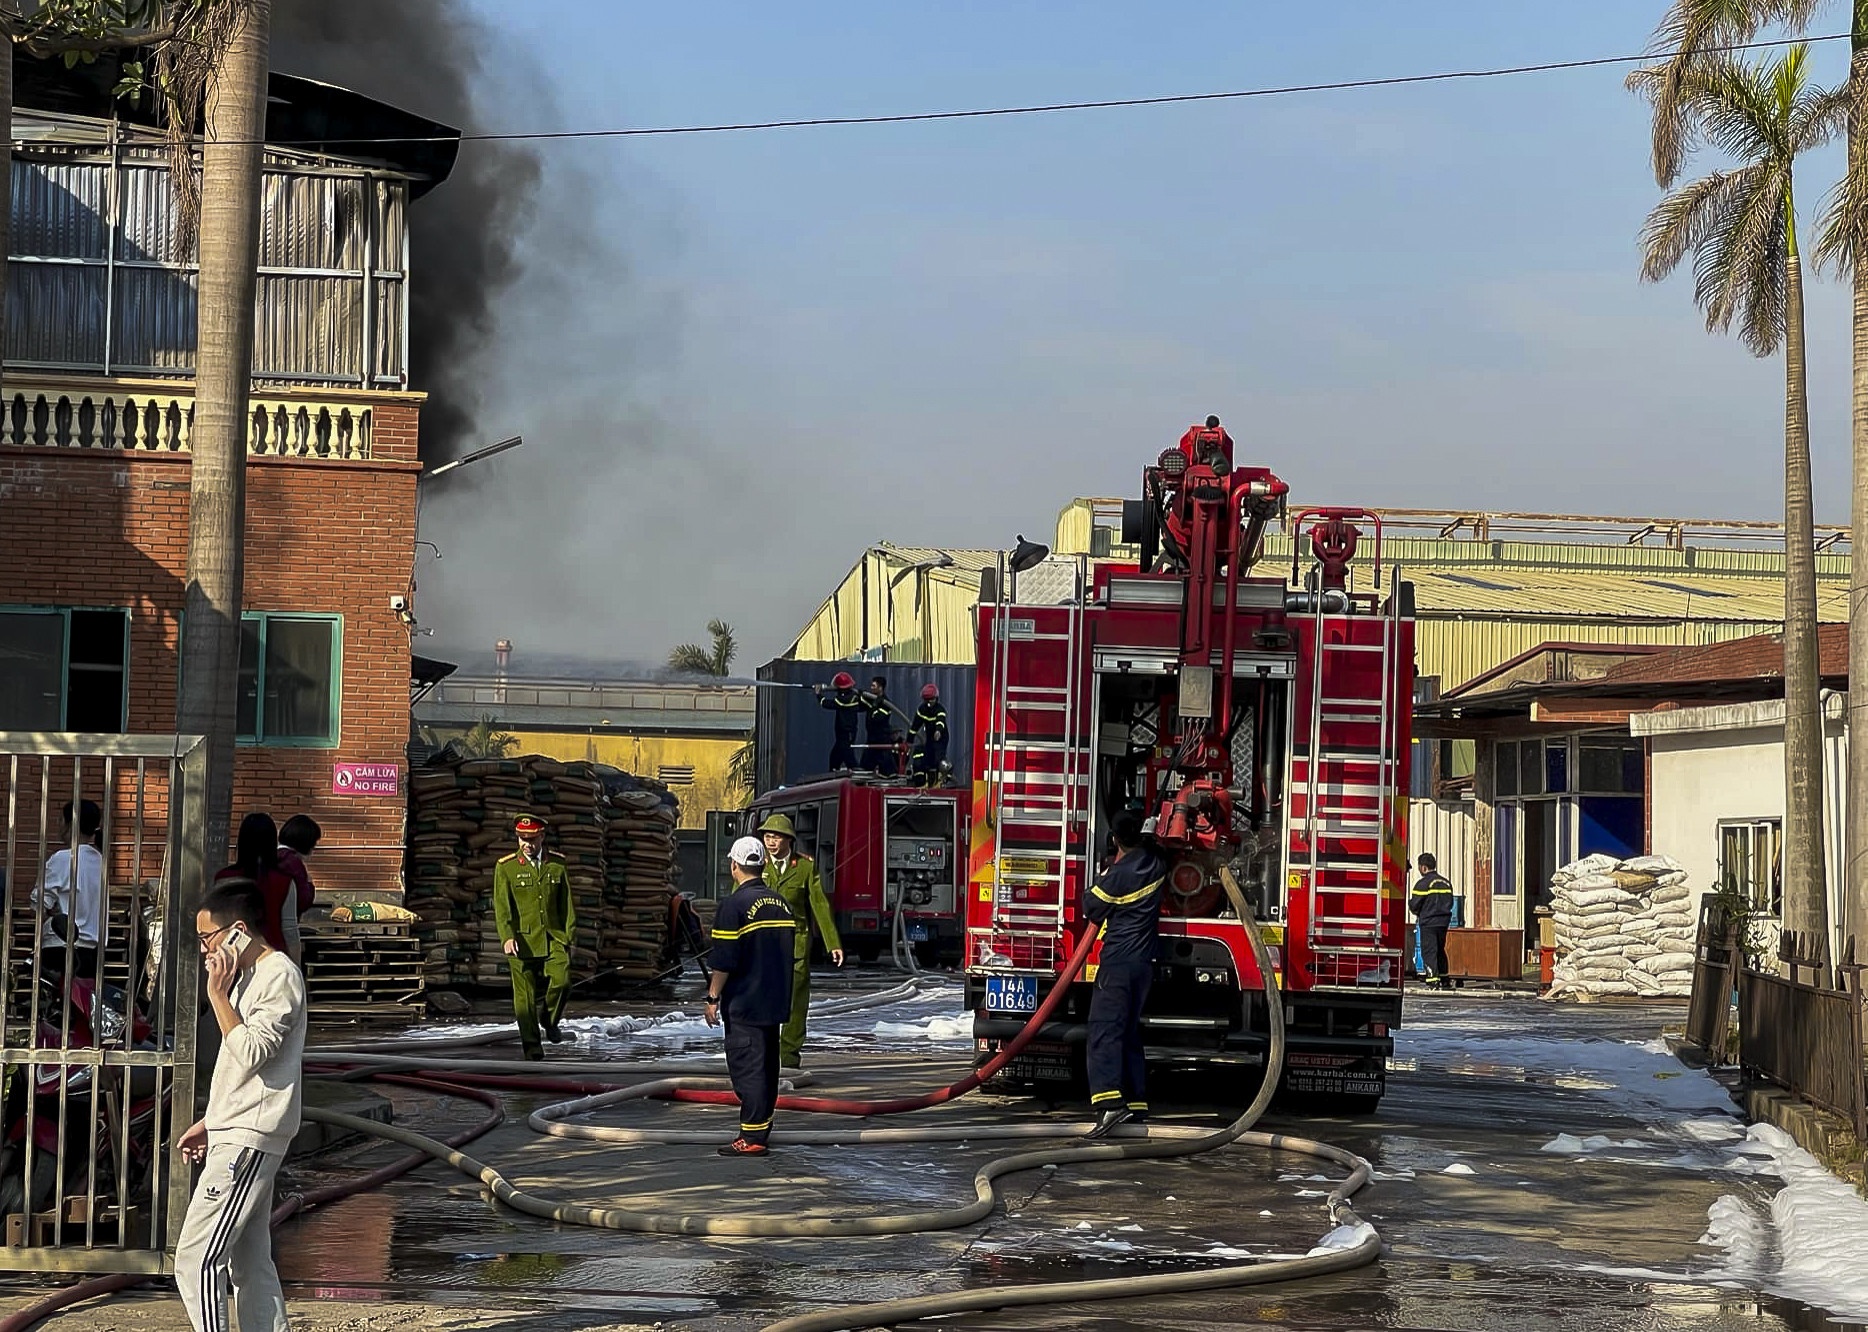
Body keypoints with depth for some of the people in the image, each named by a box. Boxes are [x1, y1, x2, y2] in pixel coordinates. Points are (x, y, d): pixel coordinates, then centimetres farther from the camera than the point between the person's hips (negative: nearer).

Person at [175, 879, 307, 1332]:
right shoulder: (252, 975, 17)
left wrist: (218, 993, -17)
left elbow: (251, 1053, -23)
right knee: (249, 1262, 11)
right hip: (237, 1136, 11)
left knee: (196, 1258, -13)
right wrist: (210, 1122, 24)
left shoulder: (279, 977, -14)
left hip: (248, 1141, -11)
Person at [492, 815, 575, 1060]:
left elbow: (566, 903, 12)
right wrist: (507, 937, -17)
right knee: (524, 994, -1)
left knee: (561, 981, -18)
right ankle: (531, 1045, 9)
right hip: (522, 939, -1)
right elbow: (501, 906, -4)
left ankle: (549, 1020, 10)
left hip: (554, 936, 1)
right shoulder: (505, 867, 1)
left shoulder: (557, 864, 8)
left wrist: (569, 936, 8)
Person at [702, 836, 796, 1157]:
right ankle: (762, 1129, 23)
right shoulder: (780, 903, 10)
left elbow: (724, 959, -17)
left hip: (744, 1004, -8)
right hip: (775, 1003, 8)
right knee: (767, 1066, 15)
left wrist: (713, 997, -9)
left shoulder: (735, 905, -14)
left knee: (746, 1067, -7)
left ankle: (751, 1138, -10)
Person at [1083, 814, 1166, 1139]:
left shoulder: (1117, 875, -15)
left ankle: (1109, 1099, -27)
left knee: (1105, 1031, -13)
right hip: (1145, 963, 7)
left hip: (1117, 960, -7)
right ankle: (1136, 1103, 14)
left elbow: (1092, 907, -2)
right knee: (1131, 1033, 15)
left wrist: (1103, 874, 9)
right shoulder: (1157, 866, 4)